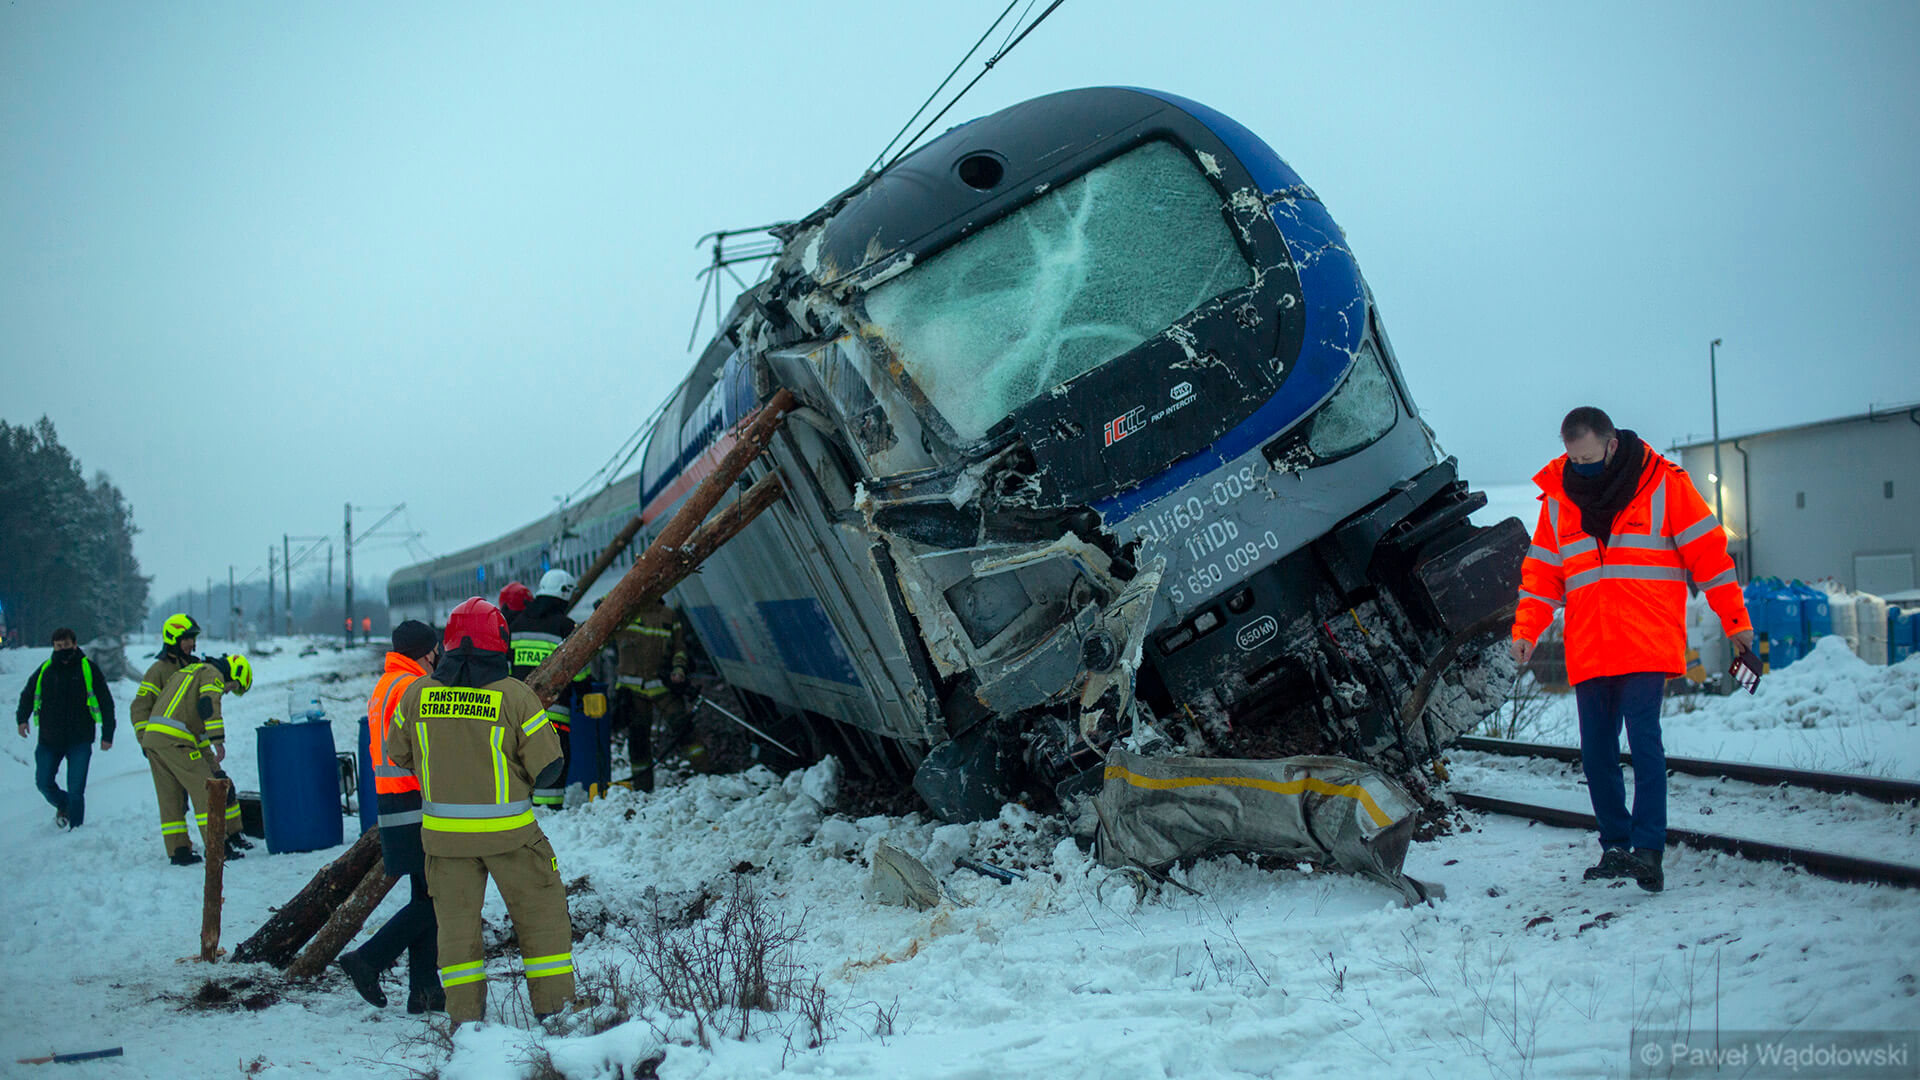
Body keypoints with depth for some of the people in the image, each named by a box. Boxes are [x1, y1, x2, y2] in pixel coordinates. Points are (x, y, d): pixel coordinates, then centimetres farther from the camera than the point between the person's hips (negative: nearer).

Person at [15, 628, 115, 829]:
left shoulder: (88, 669, -3)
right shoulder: (45, 670, 5)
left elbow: (106, 703, 2)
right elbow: (28, 695, 21)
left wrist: (107, 735, 0)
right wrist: (22, 718, 5)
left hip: (79, 741, -3)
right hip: (49, 739, 3)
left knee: (76, 790, -6)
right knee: (44, 783, 6)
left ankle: (76, 830, 4)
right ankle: (63, 805, 36)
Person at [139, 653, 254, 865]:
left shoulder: (188, 671, 31)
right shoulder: (213, 674, 2)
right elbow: (209, 705, -17)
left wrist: (206, 753, 35)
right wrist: (218, 742, -21)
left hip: (152, 735, 9)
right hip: (174, 740, -9)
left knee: (170, 796, 12)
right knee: (206, 790, -6)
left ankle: (177, 850, 13)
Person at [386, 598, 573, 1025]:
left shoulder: (417, 694, -3)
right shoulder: (514, 695, -12)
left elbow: (398, 754, 11)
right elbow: (547, 766, -8)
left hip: (443, 830, 3)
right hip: (508, 829, -3)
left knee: (456, 920, 14)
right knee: (541, 911, 11)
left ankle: (465, 1013, 15)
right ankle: (554, 1004, 12)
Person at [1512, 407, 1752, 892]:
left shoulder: (1664, 485, -1)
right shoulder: (1559, 497, 10)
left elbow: (1708, 551, 2)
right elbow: (1543, 571, 14)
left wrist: (1735, 619, 0)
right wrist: (1525, 629, 1)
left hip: (1647, 646, -4)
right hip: (1588, 650, 4)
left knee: (1644, 739, -15)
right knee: (1596, 751, 6)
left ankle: (1648, 849, -14)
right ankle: (1615, 846, 18)